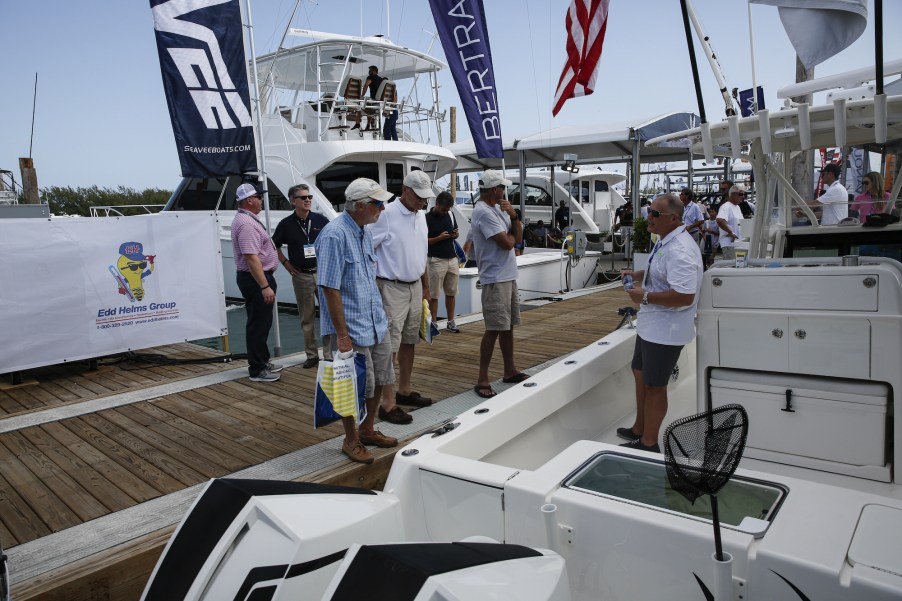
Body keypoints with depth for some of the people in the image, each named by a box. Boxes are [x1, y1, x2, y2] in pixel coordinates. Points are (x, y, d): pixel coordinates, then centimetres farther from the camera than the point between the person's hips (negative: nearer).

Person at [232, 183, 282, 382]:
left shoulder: (246, 219, 15)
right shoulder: (246, 223, -20)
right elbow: (251, 257, -28)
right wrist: (265, 286, -30)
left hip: (257, 277, 11)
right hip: (256, 279, -11)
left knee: (262, 322, 19)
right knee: (258, 324, -4)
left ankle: (263, 361, 31)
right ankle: (257, 370, 4)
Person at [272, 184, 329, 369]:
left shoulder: (321, 220, 1)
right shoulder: (286, 224, 1)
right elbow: (274, 245, 13)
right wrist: (285, 262, 4)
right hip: (301, 276, 0)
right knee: (306, 317, 6)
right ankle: (312, 355, 16)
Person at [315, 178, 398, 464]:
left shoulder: (365, 231, 8)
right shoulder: (335, 235, -20)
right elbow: (330, 289, -21)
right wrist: (342, 334, -20)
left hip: (376, 325, 9)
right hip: (352, 329, -8)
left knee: (378, 380, 17)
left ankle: (368, 430, 35)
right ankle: (351, 440, 24)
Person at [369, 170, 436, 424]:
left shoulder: (420, 215, 10)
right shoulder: (386, 215, -15)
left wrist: (426, 286, 20)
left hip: (415, 286, 8)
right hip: (392, 288, -8)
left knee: (409, 341, 15)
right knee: (389, 345, -5)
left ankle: (404, 390, 28)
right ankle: (387, 403, 1)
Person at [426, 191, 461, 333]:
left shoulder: (450, 215, 9)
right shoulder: (427, 218, -8)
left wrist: (456, 235, -3)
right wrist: (439, 238, -19)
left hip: (452, 259, 5)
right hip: (436, 261, -5)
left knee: (451, 293, 9)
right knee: (434, 295, 1)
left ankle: (451, 322, 18)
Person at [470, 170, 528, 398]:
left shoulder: (498, 209, 14)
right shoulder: (484, 212, -16)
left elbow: (518, 237, 9)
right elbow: (507, 243, -19)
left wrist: (513, 216, -6)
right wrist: (512, 234, 3)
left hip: (508, 276, 9)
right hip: (496, 279, -9)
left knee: (508, 325, 14)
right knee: (494, 328, -8)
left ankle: (510, 371, 25)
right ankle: (482, 380, -2)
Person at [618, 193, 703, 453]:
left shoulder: (679, 250, -25)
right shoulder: (665, 242, 8)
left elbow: (684, 295, -32)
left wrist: (645, 297, -24)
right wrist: (637, 275, 11)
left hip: (665, 331, -11)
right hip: (651, 325, 11)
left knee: (654, 386, 3)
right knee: (640, 373, 22)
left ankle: (648, 444, 19)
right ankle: (639, 429, 40)